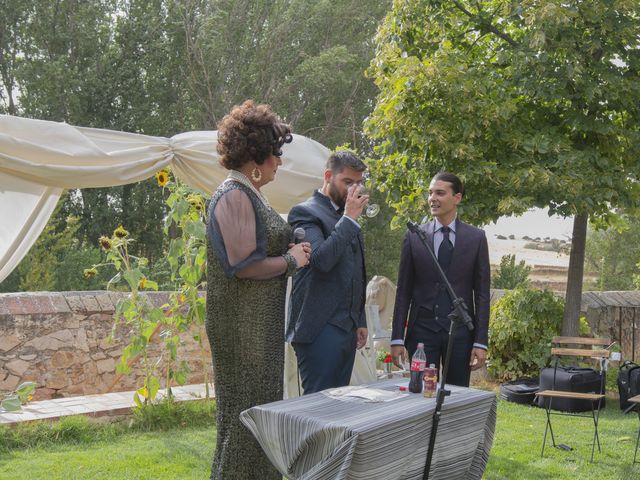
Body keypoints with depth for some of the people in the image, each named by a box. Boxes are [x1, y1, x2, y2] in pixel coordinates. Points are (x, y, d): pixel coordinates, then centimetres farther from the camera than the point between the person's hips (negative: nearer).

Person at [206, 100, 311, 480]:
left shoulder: (251, 193, 12)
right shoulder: (234, 196, -17)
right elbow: (244, 265, -24)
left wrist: (291, 251, 4)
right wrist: (291, 260, -11)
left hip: (260, 325, 10)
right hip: (243, 325, -10)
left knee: (260, 409, 16)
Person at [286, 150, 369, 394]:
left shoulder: (347, 217, 19)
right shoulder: (305, 212, -6)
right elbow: (322, 259, -22)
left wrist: (360, 321, 21)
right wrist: (349, 218, -15)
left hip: (347, 328, 8)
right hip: (320, 329, -8)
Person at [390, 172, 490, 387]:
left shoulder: (476, 238, 2)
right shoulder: (414, 236, 4)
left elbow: (482, 293, 2)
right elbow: (403, 291, 4)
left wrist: (481, 342, -4)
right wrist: (397, 339, -1)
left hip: (460, 332, 0)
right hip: (421, 330, 0)